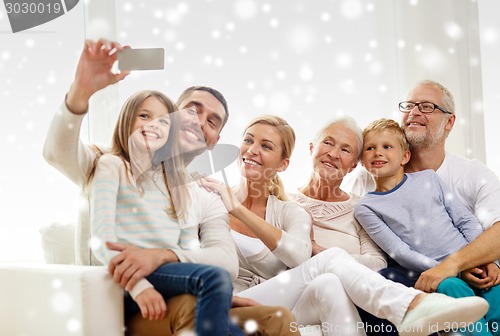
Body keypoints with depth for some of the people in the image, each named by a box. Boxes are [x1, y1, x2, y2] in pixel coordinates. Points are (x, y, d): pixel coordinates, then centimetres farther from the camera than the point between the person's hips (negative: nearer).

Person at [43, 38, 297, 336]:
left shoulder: (206, 199, 14)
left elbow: (228, 263, -6)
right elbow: (58, 153, -16)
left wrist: (161, 255, -27)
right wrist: (81, 90, -36)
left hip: (177, 310, 4)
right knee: (192, 305, -36)